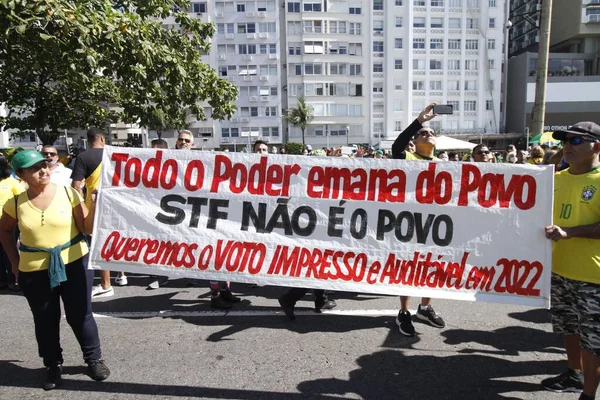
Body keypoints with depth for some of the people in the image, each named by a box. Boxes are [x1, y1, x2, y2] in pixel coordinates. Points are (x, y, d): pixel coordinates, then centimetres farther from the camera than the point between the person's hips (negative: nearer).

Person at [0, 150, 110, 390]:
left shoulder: (68, 193, -8)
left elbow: (88, 228, -8)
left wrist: (95, 204, -24)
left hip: (74, 264, -2)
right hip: (34, 271, 2)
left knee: (80, 315, 7)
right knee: (45, 320, 14)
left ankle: (94, 359, 26)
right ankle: (53, 365, 33)